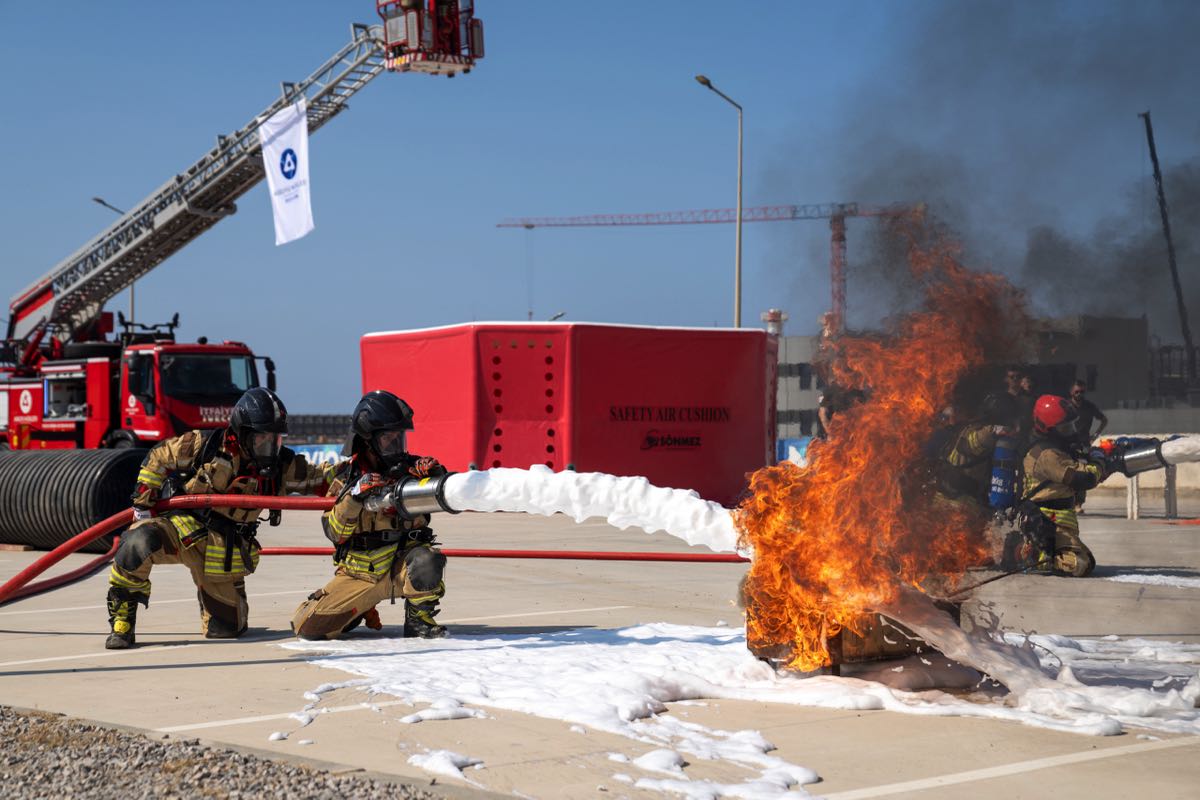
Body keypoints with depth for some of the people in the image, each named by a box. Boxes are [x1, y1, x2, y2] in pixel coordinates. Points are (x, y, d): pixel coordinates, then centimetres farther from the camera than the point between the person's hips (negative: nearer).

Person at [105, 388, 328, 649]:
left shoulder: (281, 465, -5)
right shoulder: (205, 444, -12)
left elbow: (321, 480, 0)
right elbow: (159, 458, 0)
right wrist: (143, 504, 0)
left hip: (225, 555, 3)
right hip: (185, 527, -3)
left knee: (227, 628, 6)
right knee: (140, 543, -35)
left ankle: (211, 590, 42)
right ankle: (122, 623, -15)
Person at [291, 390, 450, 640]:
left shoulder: (411, 468, -1)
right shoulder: (347, 476, -1)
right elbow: (335, 533, -10)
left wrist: (435, 474, -30)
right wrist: (354, 497, -25)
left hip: (400, 566, -1)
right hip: (359, 572, 1)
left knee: (426, 560, -35)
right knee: (307, 627, -8)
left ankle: (418, 619, -8)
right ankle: (360, 610, 23)